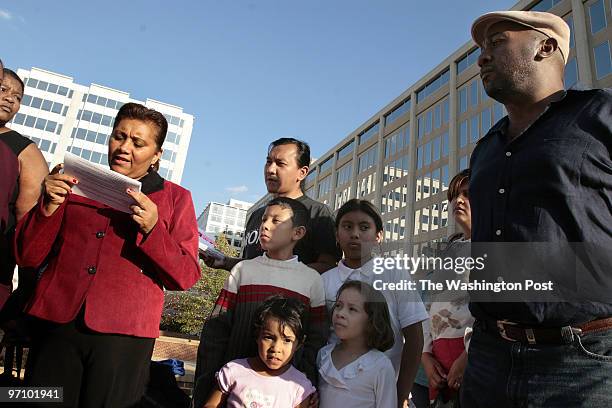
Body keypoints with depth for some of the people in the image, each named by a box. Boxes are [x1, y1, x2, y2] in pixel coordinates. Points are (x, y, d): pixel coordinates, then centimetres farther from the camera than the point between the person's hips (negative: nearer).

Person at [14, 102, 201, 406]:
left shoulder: (175, 198, 3)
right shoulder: (77, 183, 11)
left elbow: (186, 277, -4)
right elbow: (27, 256, 10)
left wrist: (153, 229, -18)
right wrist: (49, 207, -7)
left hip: (122, 335, -2)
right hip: (57, 324, 3)